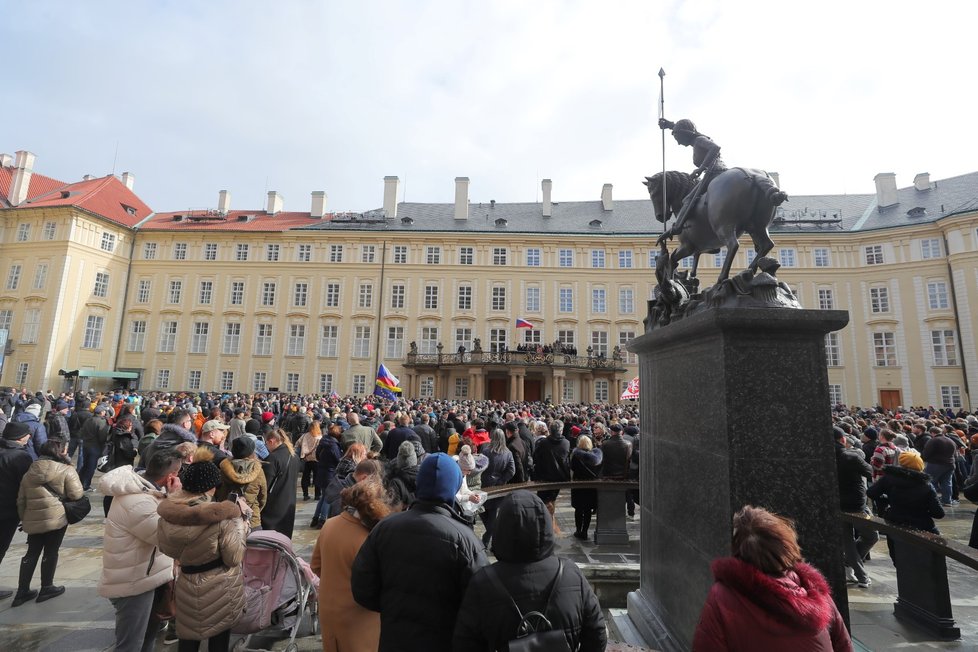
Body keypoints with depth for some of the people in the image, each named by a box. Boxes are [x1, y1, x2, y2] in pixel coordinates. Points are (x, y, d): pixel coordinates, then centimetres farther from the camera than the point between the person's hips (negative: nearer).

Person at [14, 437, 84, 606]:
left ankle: (22, 592, 22)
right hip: (56, 518, -6)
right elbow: (77, 495, -13)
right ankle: (46, 589, 19)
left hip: (33, 519, 6)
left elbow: (21, 500, 15)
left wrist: (24, 518, 26)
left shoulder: (30, 471, 9)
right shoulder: (67, 470, -11)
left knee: (32, 553, 18)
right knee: (51, 552, 8)